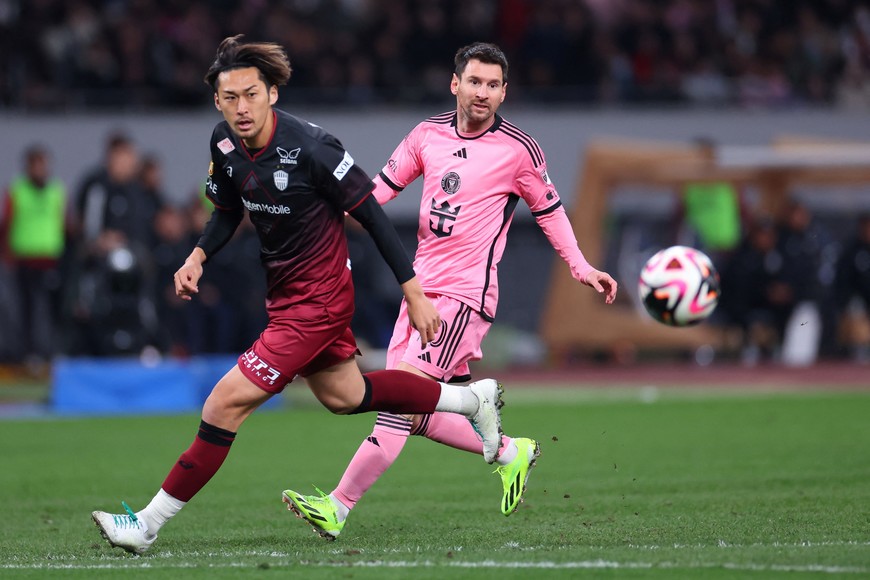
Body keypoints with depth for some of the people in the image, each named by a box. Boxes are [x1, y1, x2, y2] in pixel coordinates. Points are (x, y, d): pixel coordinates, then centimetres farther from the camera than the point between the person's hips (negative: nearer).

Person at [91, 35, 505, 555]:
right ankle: (472, 399, 43)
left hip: (317, 301, -9)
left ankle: (149, 524, -2)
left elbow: (371, 215, -19)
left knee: (227, 403, -11)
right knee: (342, 395, 26)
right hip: (285, 292, 9)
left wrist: (414, 294, -17)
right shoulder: (225, 142, -6)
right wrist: (198, 257, -7)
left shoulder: (310, 146, -27)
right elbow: (229, 212, 12)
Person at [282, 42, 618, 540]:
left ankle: (338, 507, -17)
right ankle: (510, 452, 27)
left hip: (466, 294, -6)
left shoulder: (519, 149, -3)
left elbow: (549, 209, 9)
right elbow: (384, 186, 15)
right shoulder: (429, 134, 9)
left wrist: (581, 266, 5)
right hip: (421, 287, 6)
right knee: (419, 414, 5)